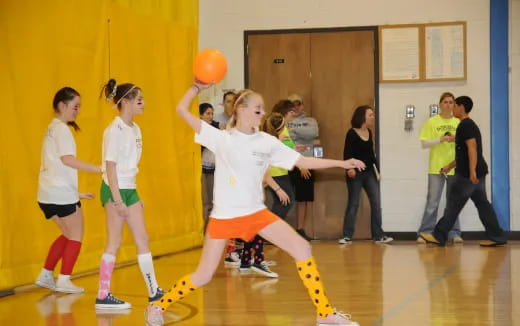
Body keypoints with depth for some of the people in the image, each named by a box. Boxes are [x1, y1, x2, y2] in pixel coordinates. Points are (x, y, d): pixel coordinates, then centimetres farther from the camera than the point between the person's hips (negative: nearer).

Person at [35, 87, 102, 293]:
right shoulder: (61, 129, -11)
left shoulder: (53, 129, 18)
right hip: (62, 193, -9)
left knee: (68, 234, 19)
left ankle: (45, 276, 20)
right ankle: (64, 281, 1)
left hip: (48, 193, 9)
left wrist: (76, 193, 21)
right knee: (76, 235, 1)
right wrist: (100, 169, -29)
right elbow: (67, 159, -25)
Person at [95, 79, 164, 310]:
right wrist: (117, 199, -21)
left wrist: (133, 195, 15)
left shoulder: (134, 129, 11)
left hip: (129, 189, 9)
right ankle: (103, 296, 3)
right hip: (114, 189, -9)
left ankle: (154, 292, 17)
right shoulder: (115, 130, -14)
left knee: (142, 239, 10)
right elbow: (110, 165, -17)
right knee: (114, 243, -4)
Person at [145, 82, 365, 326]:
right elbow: (182, 110, -6)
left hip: (256, 212, 3)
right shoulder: (221, 138, -5)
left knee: (301, 248, -11)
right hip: (224, 215, -3)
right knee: (202, 277, 0)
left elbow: (304, 162, 4)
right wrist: (197, 86, -12)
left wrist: (341, 163, -2)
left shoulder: (268, 142, 4)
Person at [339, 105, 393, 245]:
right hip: (355, 174, -6)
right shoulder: (352, 134, -9)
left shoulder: (369, 132, 10)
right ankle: (347, 236, 6)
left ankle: (378, 235, 6)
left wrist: (376, 169, 17)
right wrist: (350, 168, -30)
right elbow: (347, 154, -14)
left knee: (376, 203, 1)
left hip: (369, 172, 6)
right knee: (353, 204, -2)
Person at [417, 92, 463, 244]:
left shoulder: (459, 122, 6)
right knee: (432, 202, -3)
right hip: (436, 167, -2)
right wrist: (441, 139, -15)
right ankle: (425, 233, 1)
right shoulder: (431, 122, 1)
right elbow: (424, 143, -2)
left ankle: (454, 233, 12)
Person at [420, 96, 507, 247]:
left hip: (467, 174, -10)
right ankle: (496, 237, 7)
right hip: (477, 173, 10)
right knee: (482, 204, 9)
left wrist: (472, 171, -27)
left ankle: (439, 236, 2)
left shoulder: (465, 125, -12)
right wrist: (450, 166, 29)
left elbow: (472, 148, -22)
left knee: (453, 205, -4)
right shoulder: (470, 125, 19)